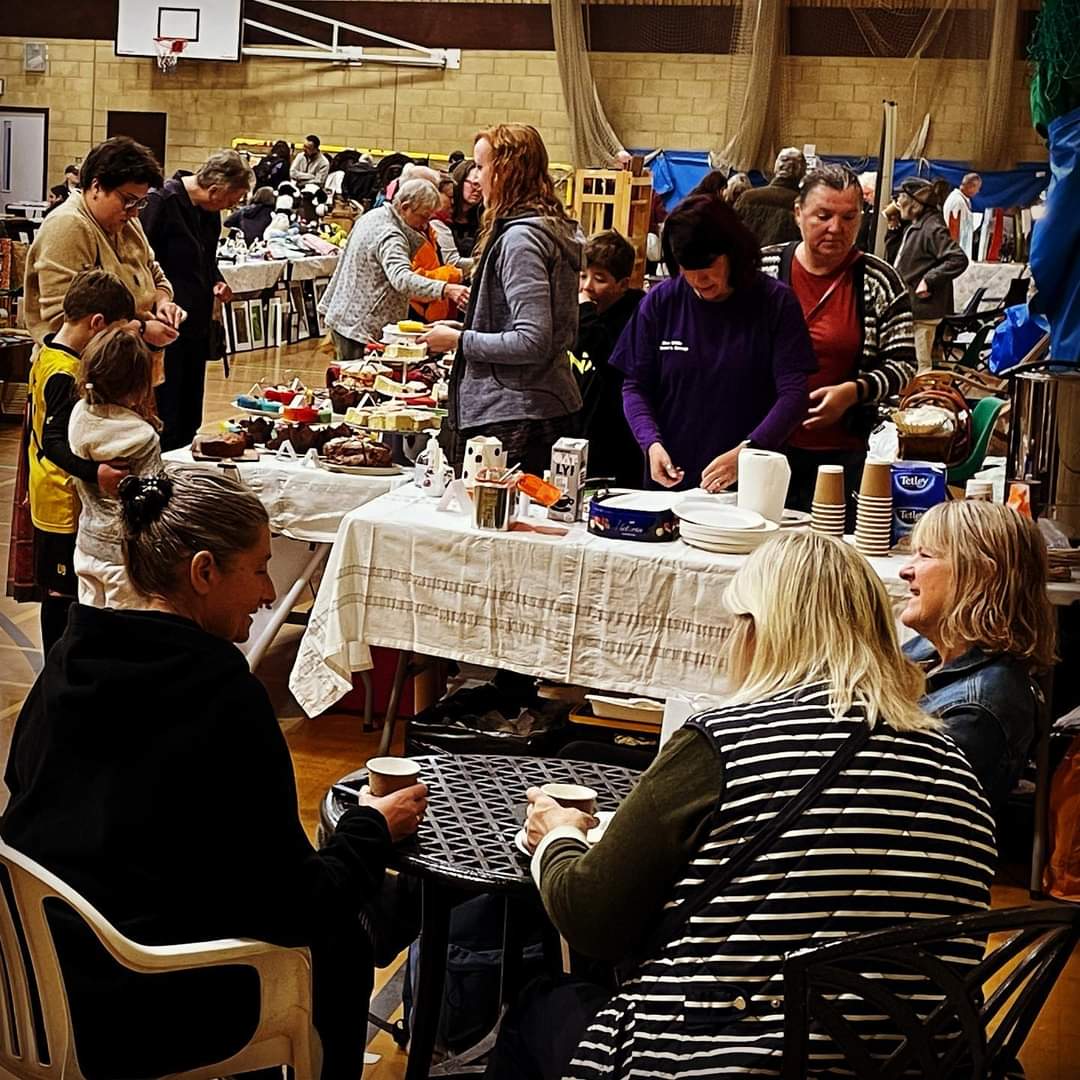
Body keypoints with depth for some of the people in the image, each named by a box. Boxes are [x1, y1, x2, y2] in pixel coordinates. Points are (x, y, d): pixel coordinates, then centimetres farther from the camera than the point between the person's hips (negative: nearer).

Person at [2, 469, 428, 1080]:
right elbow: (293, 905, -19)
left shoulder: (72, 660, -3)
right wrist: (375, 831, 0)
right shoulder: (224, 696, -23)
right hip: (138, 1017, -7)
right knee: (340, 943, 17)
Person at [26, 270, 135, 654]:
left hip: (48, 500, 10)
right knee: (62, 593, 1)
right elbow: (55, 443, -31)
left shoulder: (46, 355, 6)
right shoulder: (66, 375, -24)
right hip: (66, 506, -10)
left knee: (57, 589, 20)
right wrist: (94, 472, -44)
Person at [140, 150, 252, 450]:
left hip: (197, 324, 8)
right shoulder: (162, 201, -15)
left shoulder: (209, 211, 10)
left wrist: (217, 283, 6)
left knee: (189, 419, 13)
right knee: (165, 417, -4)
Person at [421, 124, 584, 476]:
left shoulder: (521, 238, -16)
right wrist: (473, 327, 18)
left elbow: (532, 342, -22)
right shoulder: (556, 228, 14)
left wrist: (460, 340, -11)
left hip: (513, 421, -10)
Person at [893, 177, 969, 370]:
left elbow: (959, 260, -27)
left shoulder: (933, 228, -18)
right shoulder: (915, 227, 13)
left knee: (920, 365, -4)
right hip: (909, 308, 11)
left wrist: (928, 280, -25)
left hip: (922, 310, -11)